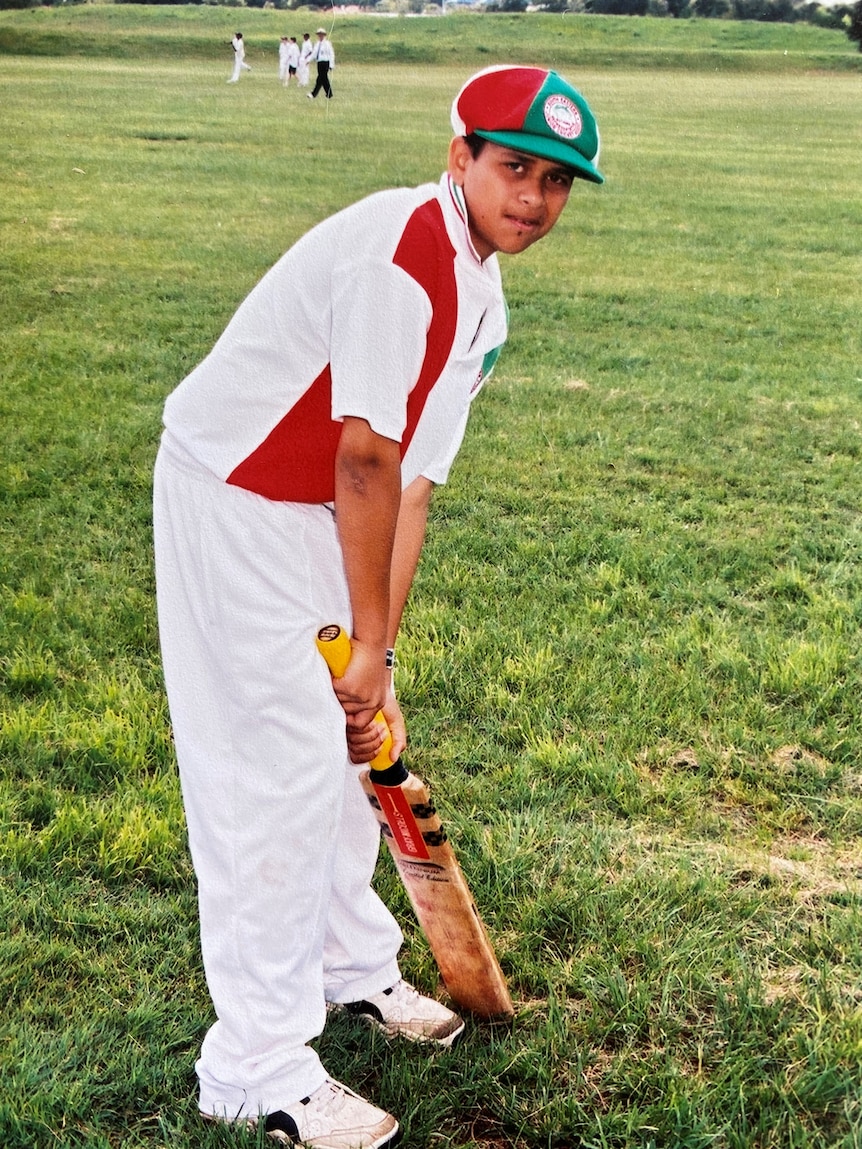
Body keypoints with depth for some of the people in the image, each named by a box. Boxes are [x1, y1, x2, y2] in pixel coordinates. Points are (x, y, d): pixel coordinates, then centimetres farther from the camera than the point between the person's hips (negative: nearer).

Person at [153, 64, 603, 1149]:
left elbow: (410, 485, 4)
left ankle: (353, 965, 41)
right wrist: (371, 644, -17)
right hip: (229, 500, -10)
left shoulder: (482, 305, 7)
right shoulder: (404, 245, -24)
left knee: (333, 740, 20)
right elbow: (364, 458, -26)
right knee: (282, 766, -8)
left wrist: (377, 659, -1)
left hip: (311, 516, 10)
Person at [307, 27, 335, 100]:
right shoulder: (317, 44, 13)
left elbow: (331, 55, -9)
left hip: (325, 63, -8)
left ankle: (314, 94, -13)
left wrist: (331, 65, -14)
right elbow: (313, 53, 15)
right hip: (319, 63, 8)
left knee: (320, 79, -11)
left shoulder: (327, 43, -8)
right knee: (324, 79, 11)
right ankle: (329, 95, 19)